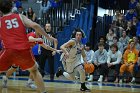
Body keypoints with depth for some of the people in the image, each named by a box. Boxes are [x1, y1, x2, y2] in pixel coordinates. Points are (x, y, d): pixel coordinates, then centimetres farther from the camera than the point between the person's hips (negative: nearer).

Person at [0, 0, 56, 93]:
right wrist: (48, 37, 6)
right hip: (24, 50, 2)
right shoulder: (20, 17, 14)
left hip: (9, 51, -2)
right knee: (34, 71, 27)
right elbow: (35, 25, 0)